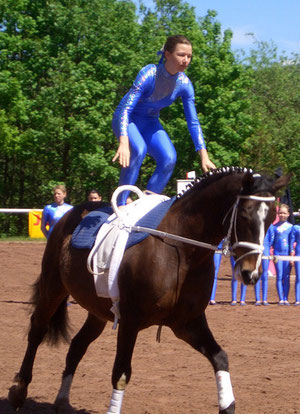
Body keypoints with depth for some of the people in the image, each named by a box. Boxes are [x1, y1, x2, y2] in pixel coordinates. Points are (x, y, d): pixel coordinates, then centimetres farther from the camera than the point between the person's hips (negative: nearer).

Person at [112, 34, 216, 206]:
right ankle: (121, 203, -25)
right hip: (127, 120, -5)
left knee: (169, 158, -18)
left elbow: (193, 122, -6)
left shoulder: (184, 84, -13)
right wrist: (123, 143, -47)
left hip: (151, 123, 5)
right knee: (138, 150, -33)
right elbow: (126, 108, -34)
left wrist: (204, 156, -12)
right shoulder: (149, 73, -28)